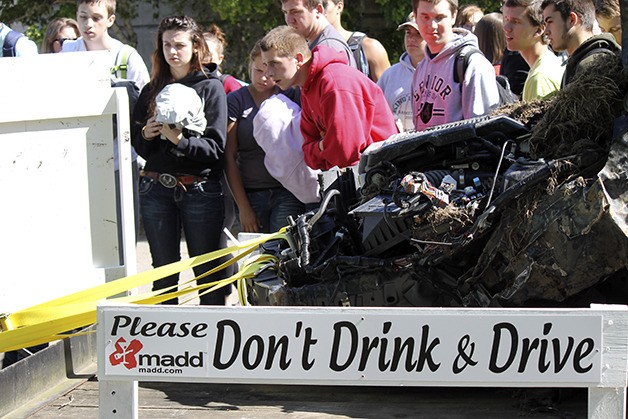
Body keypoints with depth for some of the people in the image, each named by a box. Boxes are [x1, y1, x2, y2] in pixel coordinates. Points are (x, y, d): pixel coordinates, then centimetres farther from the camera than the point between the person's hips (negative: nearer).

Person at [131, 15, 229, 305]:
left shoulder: (211, 87, 1)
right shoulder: (152, 90, 14)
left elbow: (216, 148, -8)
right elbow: (139, 147, 15)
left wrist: (180, 140, -22)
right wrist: (146, 135, -6)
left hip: (200, 189, -3)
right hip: (156, 189, 4)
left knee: (207, 271, 0)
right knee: (163, 270, 6)